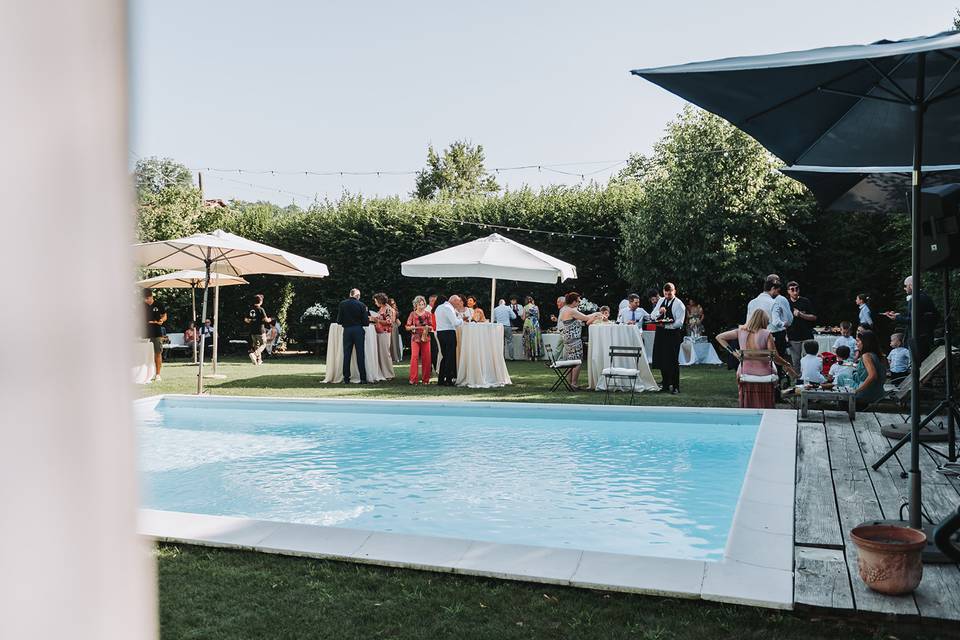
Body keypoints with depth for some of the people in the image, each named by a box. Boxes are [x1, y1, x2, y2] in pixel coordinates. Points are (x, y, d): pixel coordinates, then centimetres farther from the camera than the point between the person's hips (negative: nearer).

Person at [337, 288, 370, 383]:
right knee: (360, 354, 3)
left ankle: (346, 378, 6)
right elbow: (366, 322, -5)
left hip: (347, 330, 1)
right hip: (358, 331, -1)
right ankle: (363, 378, 2)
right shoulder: (361, 305, -5)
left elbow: (339, 321, -1)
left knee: (346, 354, 7)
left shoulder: (342, 304, -1)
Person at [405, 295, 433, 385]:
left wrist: (427, 327, -12)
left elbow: (432, 326, 8)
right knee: (414, 357, -11)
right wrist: (412, 327, -14)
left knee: (426, 358, -1)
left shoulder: (428, 314, 8)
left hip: (425, 338, 1)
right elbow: (407, 327, 5)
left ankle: (425, 379, 8)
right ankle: (413, 379, -7)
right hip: (415, 338, -1)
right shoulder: (412, 314, 5)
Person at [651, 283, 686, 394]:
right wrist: (659, 312, -10)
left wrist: (665, 325, -23)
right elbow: (652, 316, 10)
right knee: (661, 359, 10)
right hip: (660, 334, 6)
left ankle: (674, 386, 4)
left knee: (672, 361, -3)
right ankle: (665, 384, 21)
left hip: (673, 334, -6)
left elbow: (679, 323, -15)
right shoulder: (661, 301, 12)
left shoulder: (679, 304, -8)